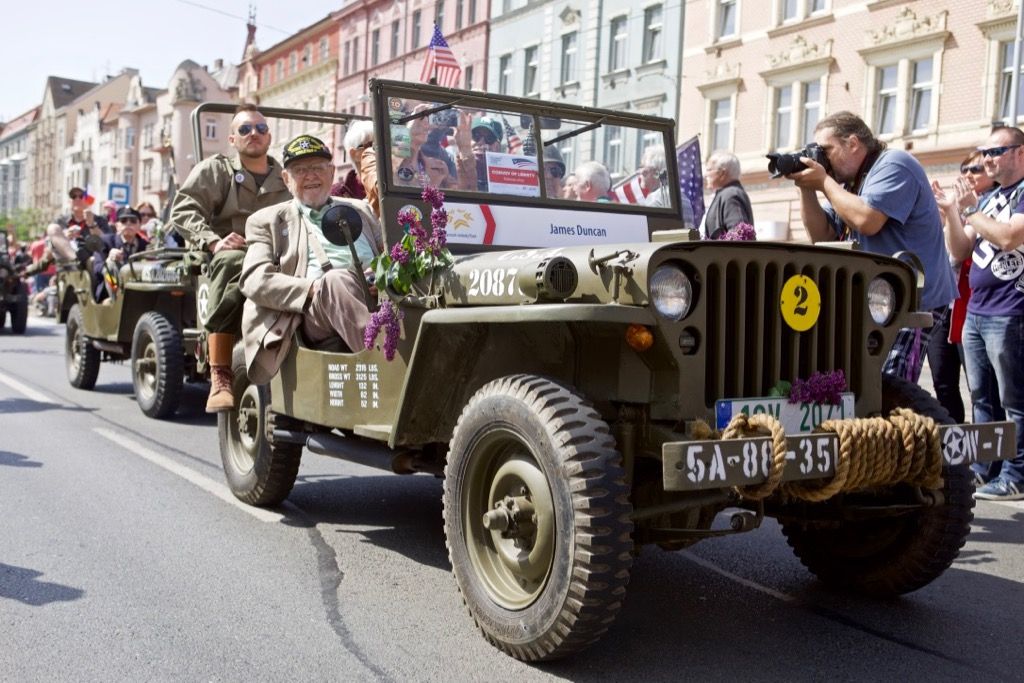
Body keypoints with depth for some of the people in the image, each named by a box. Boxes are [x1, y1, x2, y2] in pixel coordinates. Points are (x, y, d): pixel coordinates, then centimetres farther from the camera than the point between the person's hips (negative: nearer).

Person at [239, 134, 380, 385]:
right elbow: (254, 280, 4)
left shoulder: (359, 209, 31)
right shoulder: (266, 220, 20)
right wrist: (313, 290, -13)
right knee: (334, 280, -37)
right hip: (313, 314, -3)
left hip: (374, 296, 3)